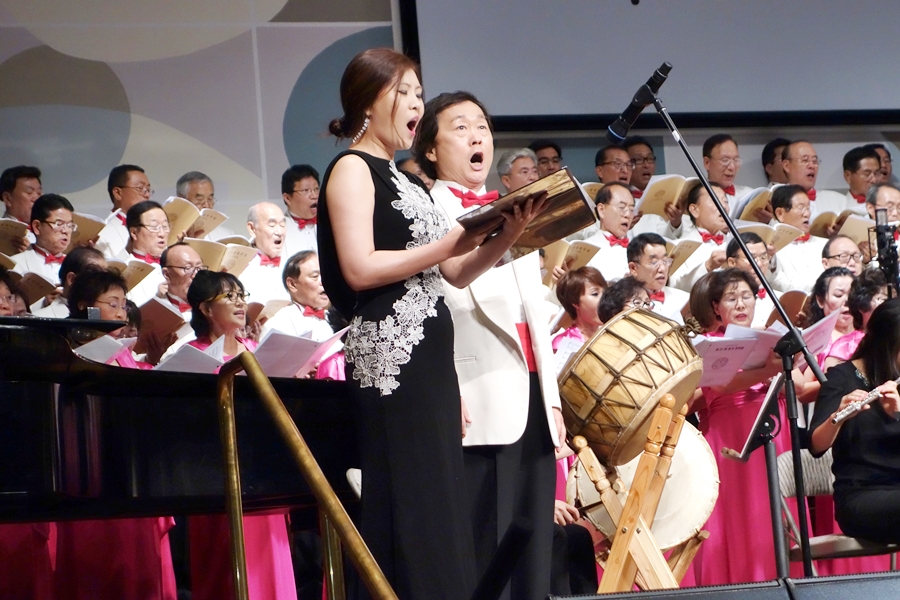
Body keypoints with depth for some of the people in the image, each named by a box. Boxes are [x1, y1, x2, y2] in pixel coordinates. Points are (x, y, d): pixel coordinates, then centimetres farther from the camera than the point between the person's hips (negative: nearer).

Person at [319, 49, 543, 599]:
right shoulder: (353, 169, -3)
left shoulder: (410, 181, 22)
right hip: (390, 363, -9)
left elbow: (456, 274, 18)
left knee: (442, 512, 5)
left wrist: (505, 238, 1)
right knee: (407, 513, -10)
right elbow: (359, 269, -16)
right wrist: (449, 244, -15)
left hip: (430, 362, 9)